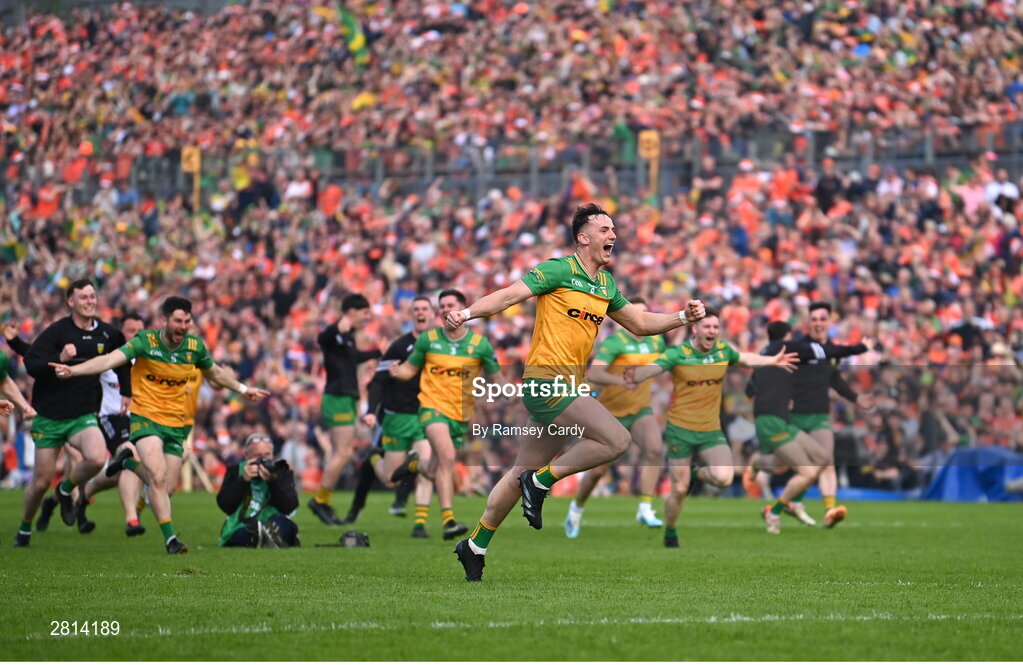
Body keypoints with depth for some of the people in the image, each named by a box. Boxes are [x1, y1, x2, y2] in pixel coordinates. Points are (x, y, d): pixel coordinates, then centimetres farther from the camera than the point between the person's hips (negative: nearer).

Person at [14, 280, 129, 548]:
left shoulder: (108, 334, 4)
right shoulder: (56, 332, -9)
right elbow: (31, 364, -16)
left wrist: (127, 395, 26)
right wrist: (60, 358, -31)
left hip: (84, 415, 2)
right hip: (49, 417, -2)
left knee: (97, 458, -27)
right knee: (41, 482, 2)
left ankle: (66, 490, 6)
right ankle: (25, 527, 30)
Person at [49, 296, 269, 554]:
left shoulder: (195, 346, 1)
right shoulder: (146, 342, -11)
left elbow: (216, 373, 22)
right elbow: (110, 360, -22)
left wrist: (243, 389, 30)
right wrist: (73, 370, -36)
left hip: (177, 424, 4)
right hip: (146, 417, -4)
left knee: (163, 488, 2)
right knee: (158, 475, -21)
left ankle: (130, 462, 33)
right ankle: (170, 537, -12)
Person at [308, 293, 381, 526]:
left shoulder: (348, 336, 18)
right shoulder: (336, 333, -13)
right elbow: (321, 340, -35)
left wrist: (378, 353, 48)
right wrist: (338, 329, -56)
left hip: (346, 399, 10)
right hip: (338, 399, -10)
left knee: (338, 453, 12)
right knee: (342, 453, -10)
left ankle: (322, 502, 16)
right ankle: (320, 500, -2)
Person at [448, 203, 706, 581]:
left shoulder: (606, 284, 18)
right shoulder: (560, 270, -6)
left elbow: (640, 323, 26)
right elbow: (510, 295, -12)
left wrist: (683, 317, 12)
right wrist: (467, 313, -27)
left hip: (569, 386, 8)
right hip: (547, 379, -8)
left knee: (522, 475, 12)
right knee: (618, 440, -19)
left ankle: (475, 546, 20)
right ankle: (541, 481, -6)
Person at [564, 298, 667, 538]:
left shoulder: (657, 341, 2)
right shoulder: (615, 342, -17)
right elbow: (592, 374, -32)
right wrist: (621, 380, -44)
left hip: (640, 411, 4)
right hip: (611, 413, -4)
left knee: (655, 449, -27)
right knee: (598, 470, 0)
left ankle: (645, 509, -25)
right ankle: (576, 509, 29)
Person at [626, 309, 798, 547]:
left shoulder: (723, 350, 0)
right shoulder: (678, 354, -14)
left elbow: (745, 358, 21)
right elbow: (651, 369, -28)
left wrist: (773, 360, 23)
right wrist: (635, 375, -49)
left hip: (711, 431, 3)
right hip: (681, 429, -3)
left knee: (724, 478, -19)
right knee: (679, 490, 0)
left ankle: (699, 474, 16)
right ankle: (670, 532, 27)